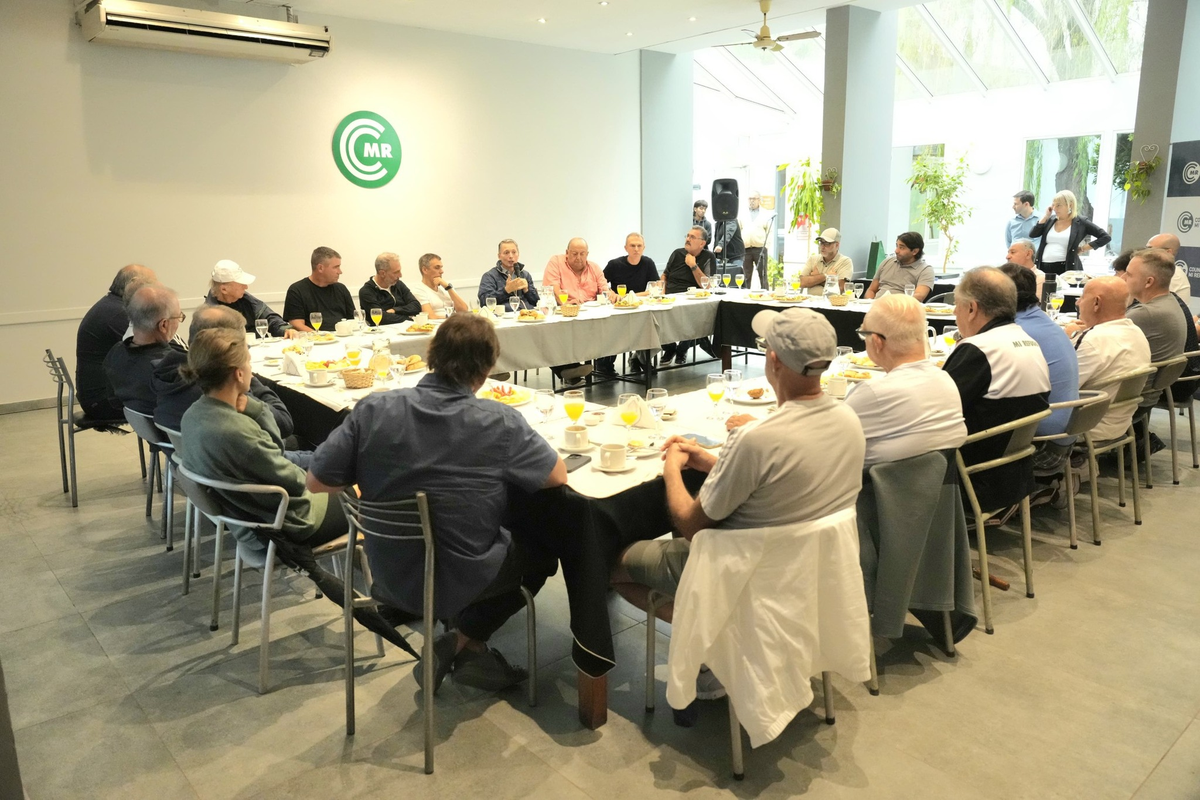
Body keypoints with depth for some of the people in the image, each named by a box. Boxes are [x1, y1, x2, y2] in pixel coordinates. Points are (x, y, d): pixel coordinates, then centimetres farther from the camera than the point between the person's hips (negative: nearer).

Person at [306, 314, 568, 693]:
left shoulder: (374, 409, -16)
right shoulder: (500, 423, -23)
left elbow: (317, 481, -9)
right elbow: (557, 476, -9)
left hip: (391, 576, 5)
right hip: (462, 581, -4)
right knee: (545, 543, 24)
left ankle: (462, 645, 25)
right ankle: (465, 640, 19)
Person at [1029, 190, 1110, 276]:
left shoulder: (1080, 223, 1)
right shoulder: (1051, 220, 13)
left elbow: (1105, 237, 1)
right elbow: (1032, 235, 3)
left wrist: (1083, 249, -4)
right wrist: (1045, 216, 4)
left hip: (1066, 268, -4)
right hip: (1044, 267, 4)